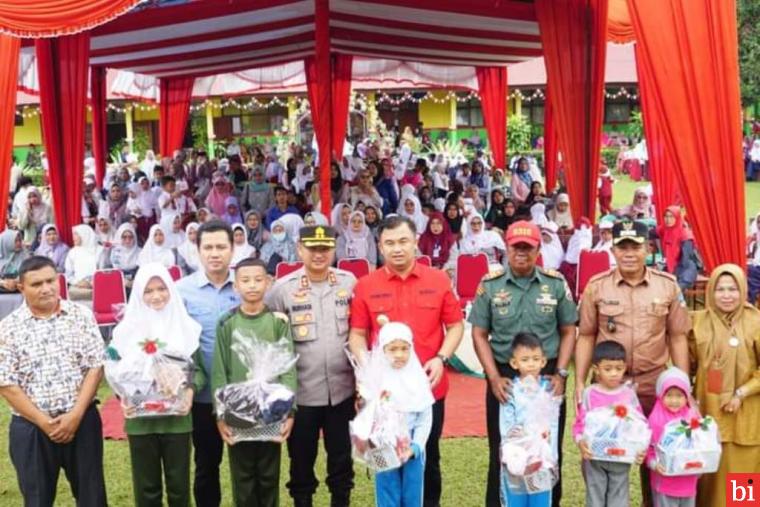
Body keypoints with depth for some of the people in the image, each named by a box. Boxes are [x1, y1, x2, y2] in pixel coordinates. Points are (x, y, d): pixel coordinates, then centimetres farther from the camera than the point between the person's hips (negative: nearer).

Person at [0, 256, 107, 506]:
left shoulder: (81, 315, 0)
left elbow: (95, 367, -2)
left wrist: (75, 415, -11)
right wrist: (44, 422, -11)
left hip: (82, 421, 1)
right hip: (31, 427, -1)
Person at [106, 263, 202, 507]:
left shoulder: (185, 326, 1)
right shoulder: (128, 328, 1)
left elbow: (198, 367, 3)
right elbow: (115, 370, 5)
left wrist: (190, 390, -15)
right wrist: (123, 397, -11)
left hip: (177, 417, 0)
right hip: (140, 418, 1)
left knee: (179, 483, 8)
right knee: (146, 485, 10)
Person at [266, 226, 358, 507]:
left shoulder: (350, 283, 1)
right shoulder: (282, 288, -5)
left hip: (342, 390, 2)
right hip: (300, 392, -2)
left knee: (342, 457, 14)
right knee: (301, 460, 11)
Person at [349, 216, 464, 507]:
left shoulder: (438, 280, 0)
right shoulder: (365, 286, -1)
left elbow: (455, 326, 4)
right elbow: (357, 334, 3)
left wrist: (441, 358, -12)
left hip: (429, 386, 0)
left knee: (428, 457, 14)